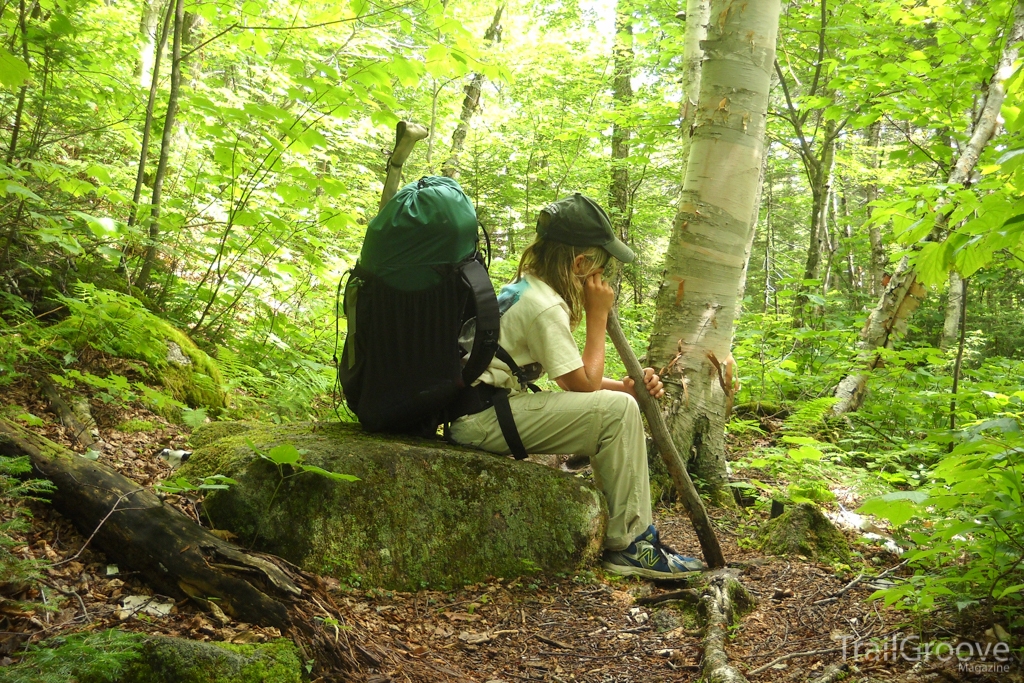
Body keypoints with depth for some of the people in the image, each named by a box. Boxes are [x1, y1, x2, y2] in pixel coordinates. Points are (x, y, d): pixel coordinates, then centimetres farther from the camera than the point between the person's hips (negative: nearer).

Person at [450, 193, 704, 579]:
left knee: (621, 401, 9)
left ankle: (627, 534, 11)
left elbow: (575, 377, 15)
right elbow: (585, 384, -14)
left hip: (479, 413, 10)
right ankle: (628, 545, -8)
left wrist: (627, 385, 1)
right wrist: (598, 315, -7)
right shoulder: (544, 305, -18)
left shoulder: (527, 288, 13)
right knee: (617, 411, -18)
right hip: (482, 419, -10)